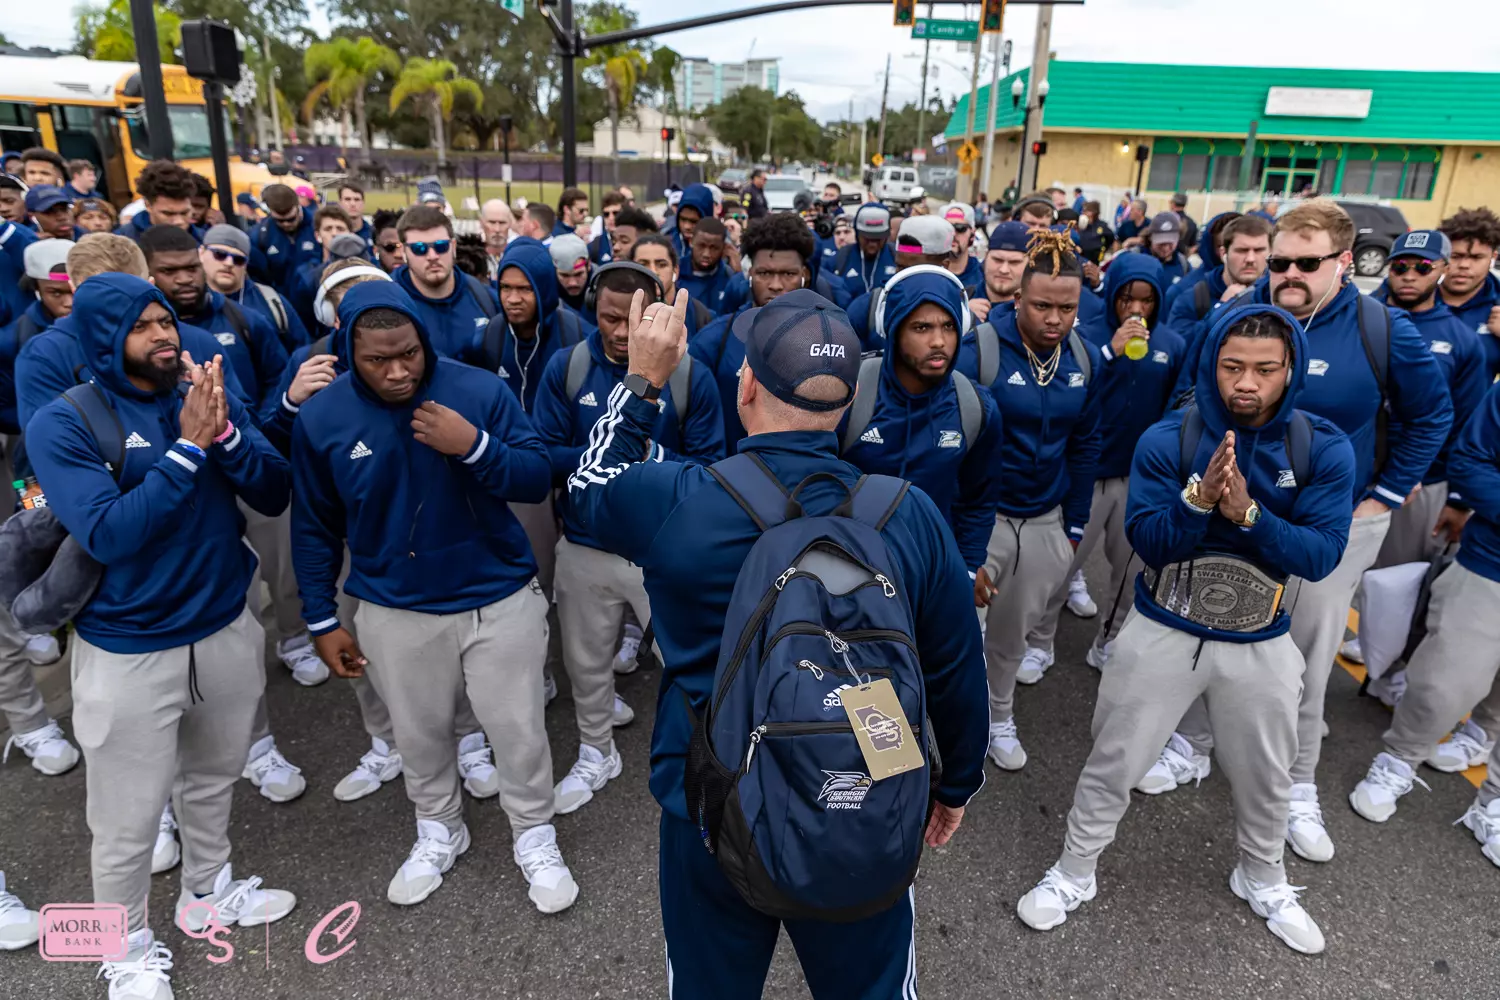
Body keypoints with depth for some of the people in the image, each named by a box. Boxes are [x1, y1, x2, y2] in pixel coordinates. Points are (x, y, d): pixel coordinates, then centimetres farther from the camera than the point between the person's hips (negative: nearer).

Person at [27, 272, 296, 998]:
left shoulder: (208, 394, -2)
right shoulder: (63, 423, -14)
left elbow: (274, 496, -7)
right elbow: (110, 536, -25)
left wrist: (223, 431, -23)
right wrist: (188, 446, -27)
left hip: (226, 629, 4)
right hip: (129, 650, -4)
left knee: (213, 778, 24)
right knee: (128, 821, 11)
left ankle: (209, 891, 49)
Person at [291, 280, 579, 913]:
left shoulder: (480, 390, -14)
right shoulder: (321, 417, -8)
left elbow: (537, 481, -12)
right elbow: (314, 526, 3)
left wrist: (475, 446, -29)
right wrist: (321, 619, 4)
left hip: (500, 598, -1)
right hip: (395, 612, 2)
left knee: (519, 729, 10)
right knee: (419, 735, 19)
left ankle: (535, 837, 34)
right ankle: (438, 831, 46)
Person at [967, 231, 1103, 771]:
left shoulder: (1085, 357, -2)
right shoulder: (979, 351, -17)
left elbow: (1084, 445, 7)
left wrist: (1075, 524, 9)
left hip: (1047, 521, 5)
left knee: (1014, 630, 19)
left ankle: (999, 717, 42)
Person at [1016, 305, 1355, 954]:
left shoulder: (1324, 449, -9)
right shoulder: (1166, 439, -13)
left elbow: (1322, 556, -15)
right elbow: (1146, 541, -16)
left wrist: (1246, 512, -30)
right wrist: (1199, 498, -33)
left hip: (1260, 644, 2)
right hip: (1162, 633, -1)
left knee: (1265, 777, 21)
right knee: (1112, 763, 9)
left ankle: (1262, 880, 50)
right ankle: (1074, 875, 32)